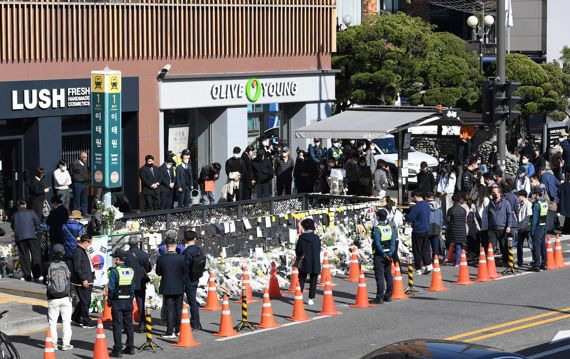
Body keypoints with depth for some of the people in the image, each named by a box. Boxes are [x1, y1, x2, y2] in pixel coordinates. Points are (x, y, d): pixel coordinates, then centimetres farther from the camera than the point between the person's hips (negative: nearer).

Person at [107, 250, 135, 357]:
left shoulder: (114, 271, -12)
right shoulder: (130, 271, 6)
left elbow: (111, 288, -12)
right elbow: (132, 287, 10)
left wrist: (109, 300, -2)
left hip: (117, 301, -6)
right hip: (128, 301, 6)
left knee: (117, 325, -3)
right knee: (128, 324, 13)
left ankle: (118, 350, -4)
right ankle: (130, 348, 18)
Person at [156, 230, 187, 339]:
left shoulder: (161, 259, -12)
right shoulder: (181, 258, -10)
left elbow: (158, 272, 0)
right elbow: (185, 272, -1)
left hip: (167, 289, -1)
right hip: (179, 288, 1)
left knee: (170, 310, 1)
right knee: (179, 309, 13)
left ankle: (170, 332, -2)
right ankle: (178, 329, 21)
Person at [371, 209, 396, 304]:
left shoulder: (377, 229, -14)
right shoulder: (390, 227, 5)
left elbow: (377, 244, -19)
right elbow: (393, 242, -1)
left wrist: (384, 255, -13)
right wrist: (390, 254, -7)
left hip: (379, 255, -6)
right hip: (388, 254, 6)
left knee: (379, 276, -5)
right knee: (388, 275, 13)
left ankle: (379, 298, -6)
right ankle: (388, 296, 19)